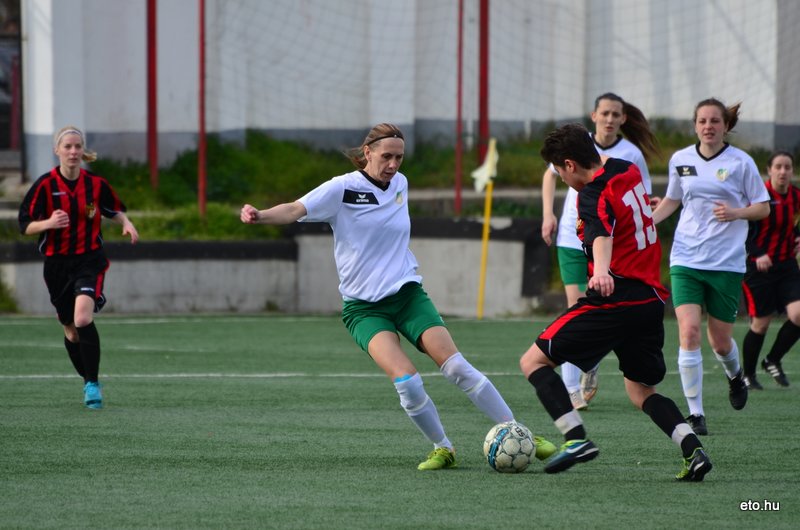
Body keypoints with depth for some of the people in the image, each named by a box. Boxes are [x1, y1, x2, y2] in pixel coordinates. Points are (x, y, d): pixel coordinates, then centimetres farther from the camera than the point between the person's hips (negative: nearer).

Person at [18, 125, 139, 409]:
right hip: (57, 265, 2)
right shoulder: (45, 185, -7)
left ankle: (92, 383, -14)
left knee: (83, 319, -24)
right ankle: (89, 382, 31)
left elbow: (114, 210, 15)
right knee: (70, 329, 10)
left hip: (90, 261, -1)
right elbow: (26, 226, -6)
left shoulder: (96, 184, -3)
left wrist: (126, 223, -7)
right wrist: (48, 223, -25)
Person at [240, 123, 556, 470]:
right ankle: (442, 448, -3)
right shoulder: (343, 188, -9)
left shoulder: (400, 184, 7)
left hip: (408, 294, 4)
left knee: (456, 367, -11)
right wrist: (260, 216, -39)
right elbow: (295, 210, -22)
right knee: (405, 379, -23)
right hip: (364, 307, -4)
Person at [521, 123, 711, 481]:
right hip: (651, 299, 8)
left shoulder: (594, 194, -13)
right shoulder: (628, 171, 11)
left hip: (614, 300, -8)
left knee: (534, 361, 0)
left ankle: (576, 438, -15)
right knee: (641, 392, 19)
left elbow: (602, 234, -35)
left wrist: (601, 271, -53)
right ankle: (693, 449, -3)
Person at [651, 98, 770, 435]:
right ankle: (695, 414, -10)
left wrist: (735, 212, -18)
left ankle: (735, 376, 44)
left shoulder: (741, 162, -3)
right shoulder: (680, 160, 5)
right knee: (689, 331, -15)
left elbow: (763, 208, 1)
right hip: (686, 259, 1)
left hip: (727, 263, -1)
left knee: (720, 341, 7)